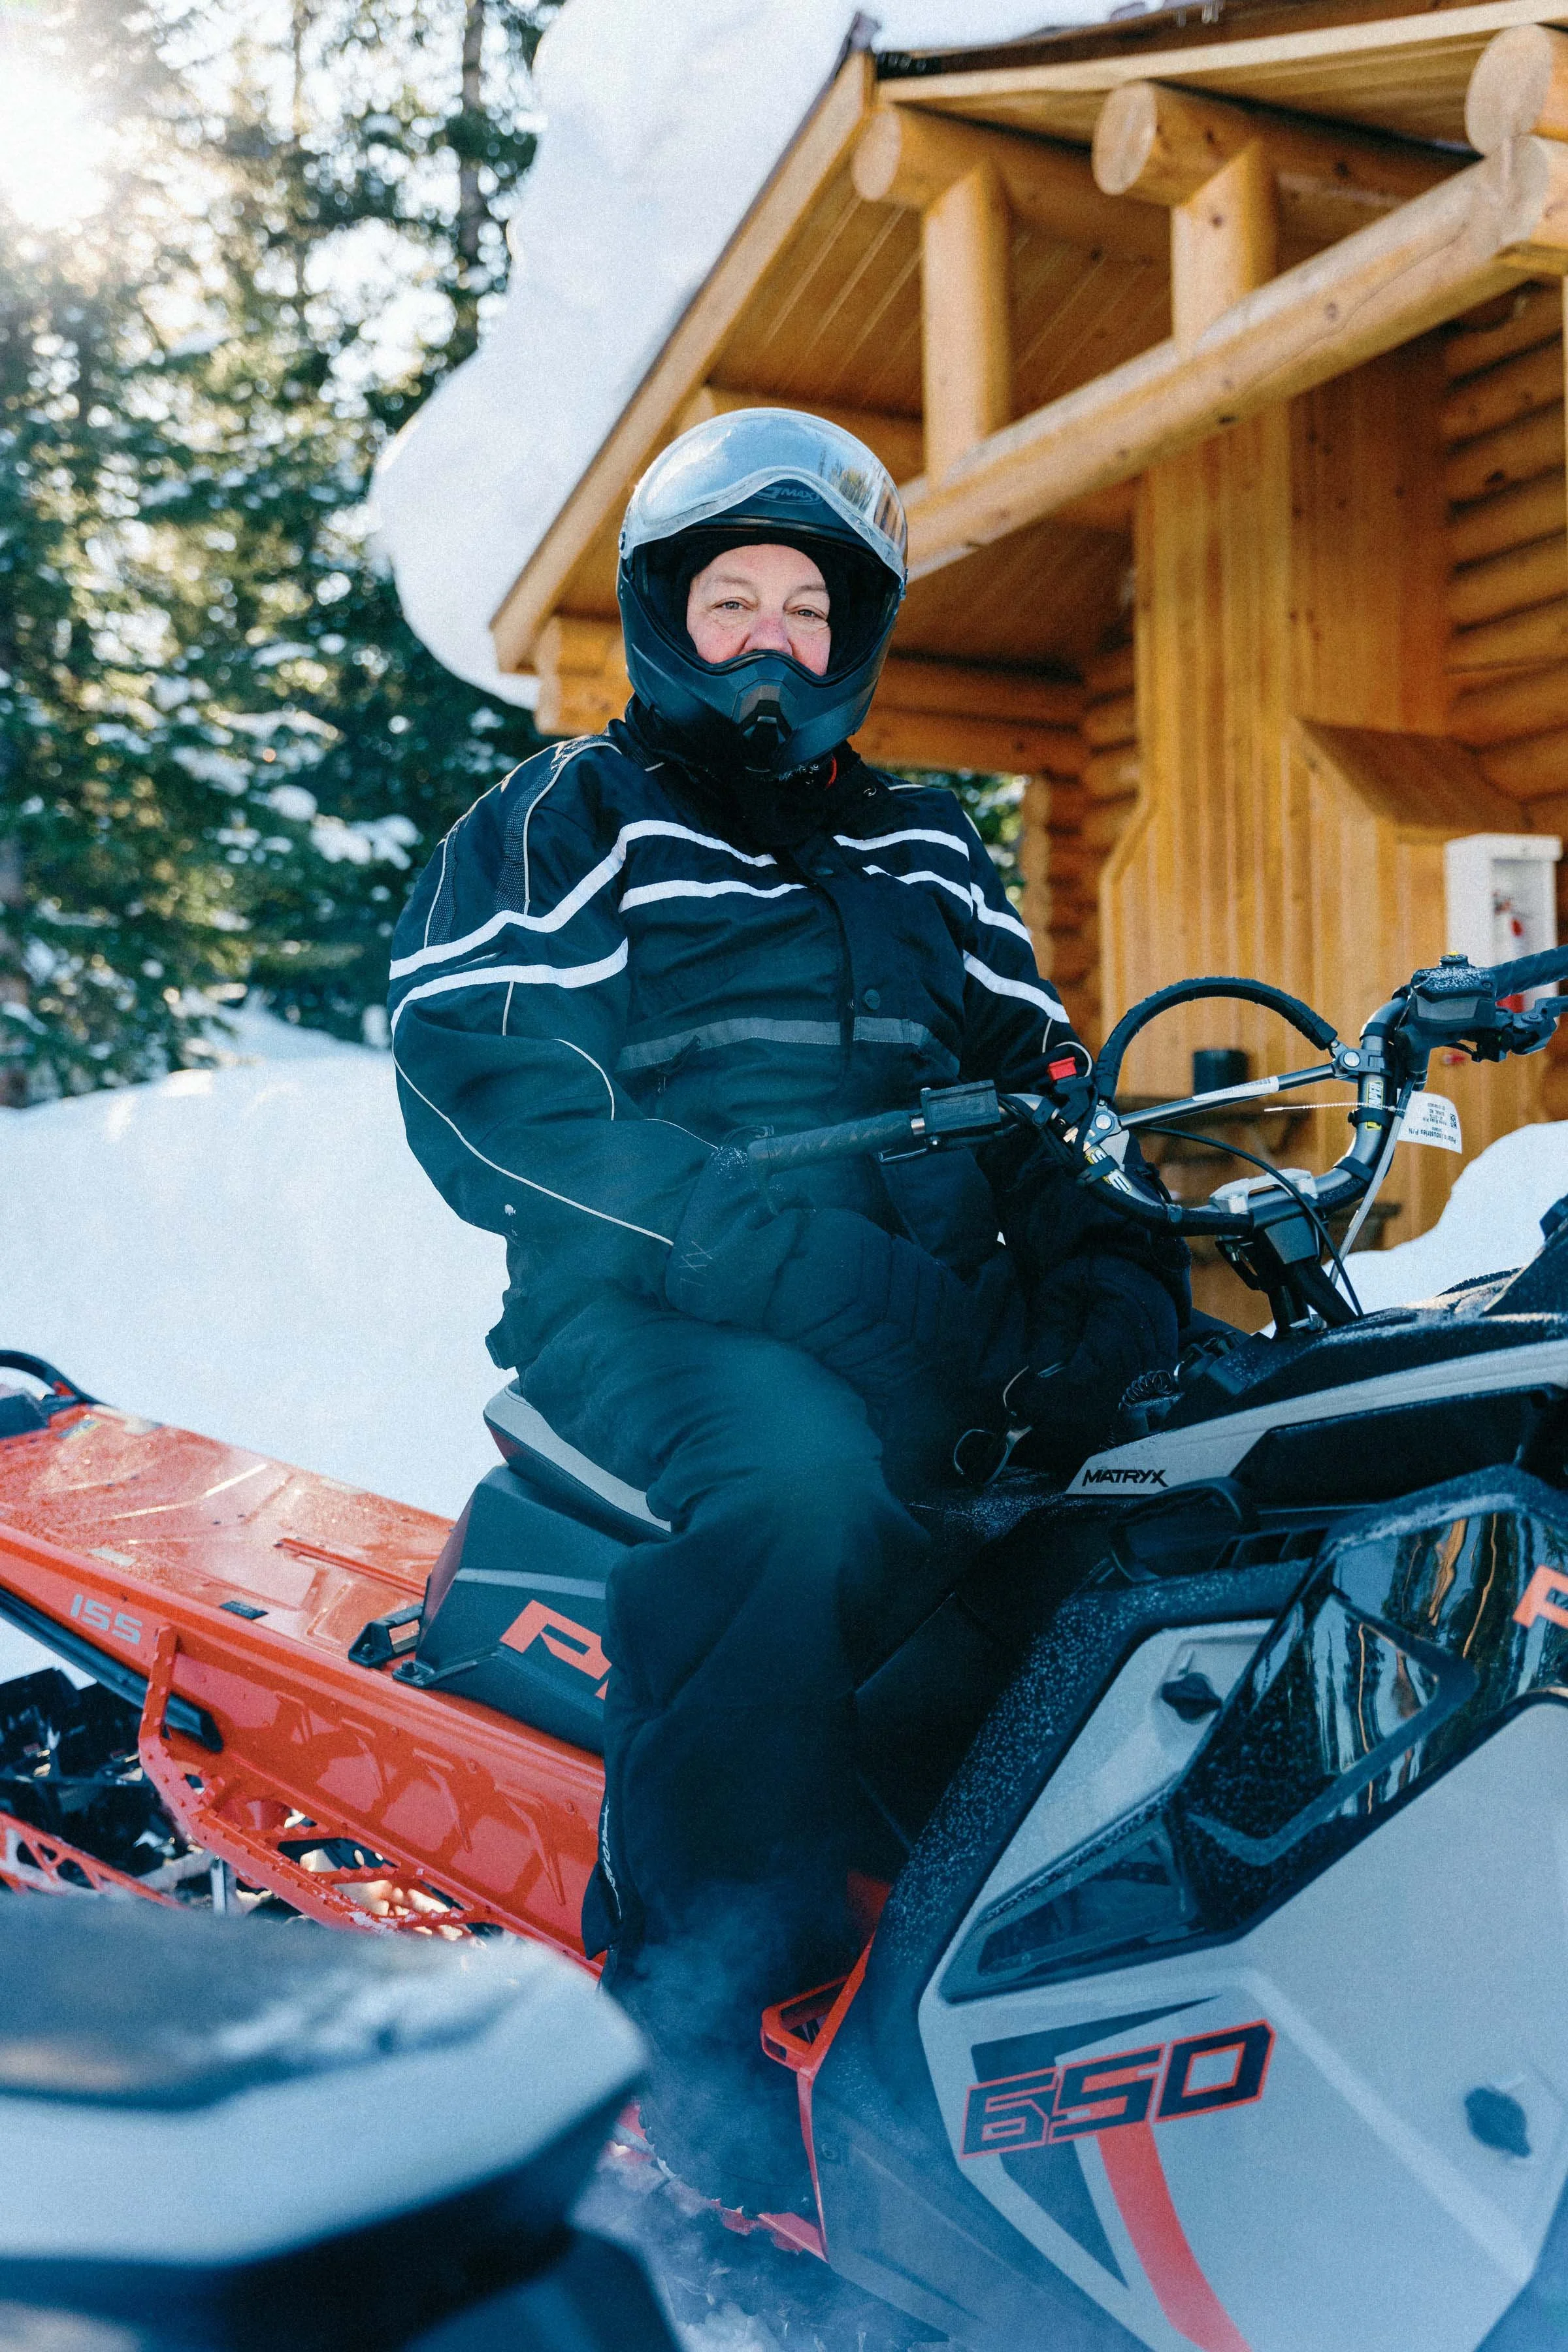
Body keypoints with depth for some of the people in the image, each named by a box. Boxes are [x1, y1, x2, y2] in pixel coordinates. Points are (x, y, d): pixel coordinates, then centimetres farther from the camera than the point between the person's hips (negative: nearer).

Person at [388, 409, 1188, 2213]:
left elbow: (1036, 1081, 20)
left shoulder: (926, 851, 24)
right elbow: (489, 1109, -8)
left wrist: (1112, 1280, -4)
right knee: (799, 1476, -37)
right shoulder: (563, 826, 7)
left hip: (939, 1332, 6)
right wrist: (805, 1267, -20)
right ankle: (692, 1995, -23)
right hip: (648, 1318, -5)